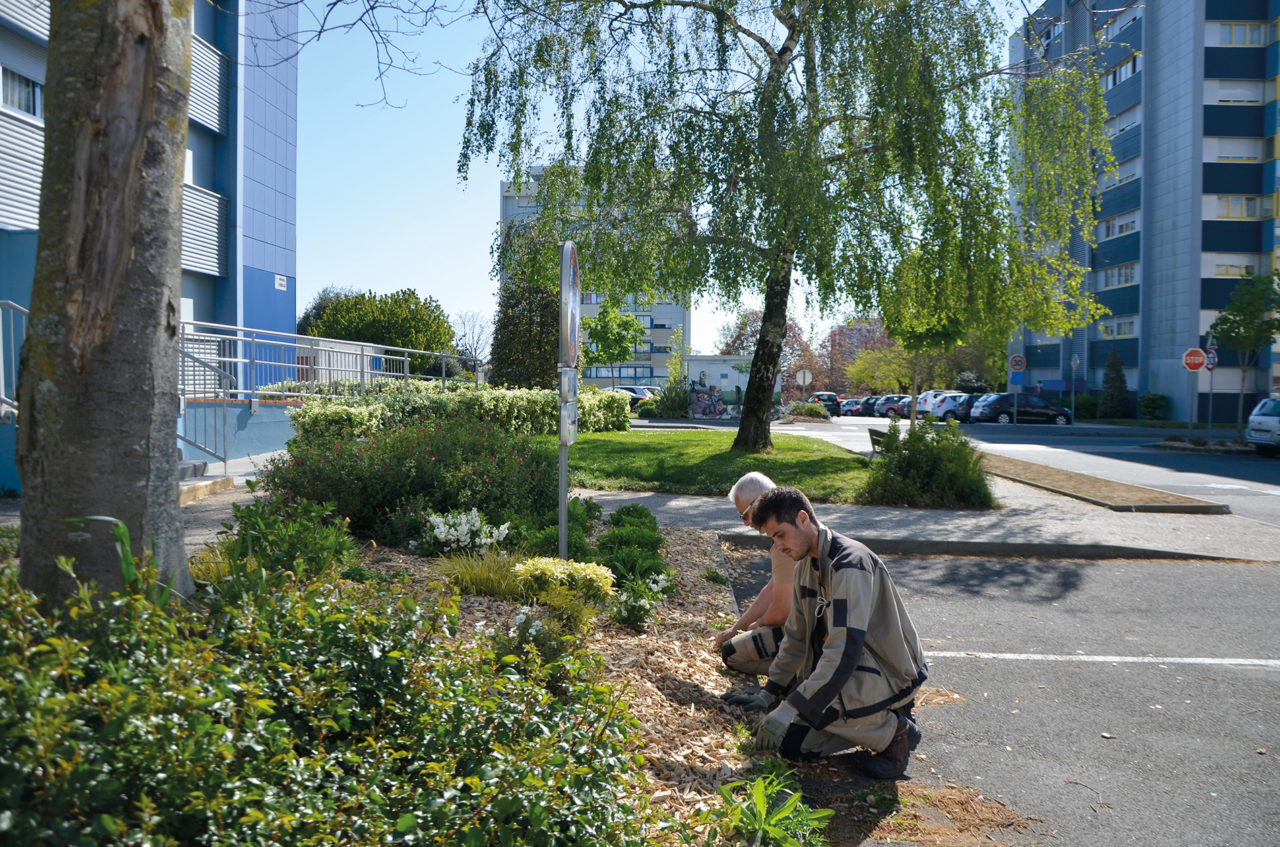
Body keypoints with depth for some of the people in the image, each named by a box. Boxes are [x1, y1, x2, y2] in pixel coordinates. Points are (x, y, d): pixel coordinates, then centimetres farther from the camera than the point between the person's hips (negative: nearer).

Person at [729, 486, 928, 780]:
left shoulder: (850, 563, -25)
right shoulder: (807, 565, 6)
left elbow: (844, 652, -32)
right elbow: (796, 636, 14)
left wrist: (790, 707, -32)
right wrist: (770, 692, 8)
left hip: (892, 675, -9)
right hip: (857, 668, 9)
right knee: (788, 744, -3)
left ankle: (893, 731, -8)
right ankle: (880, 723, 8)